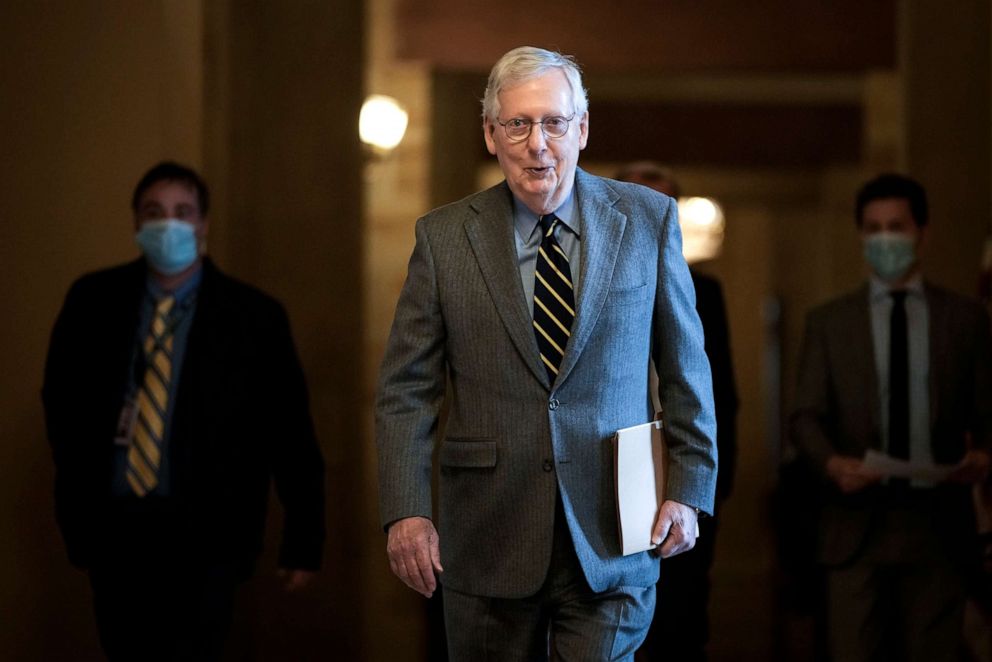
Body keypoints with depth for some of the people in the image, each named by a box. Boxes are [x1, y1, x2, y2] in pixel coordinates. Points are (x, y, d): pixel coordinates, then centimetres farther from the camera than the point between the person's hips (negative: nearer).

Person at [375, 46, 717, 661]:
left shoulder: (647, 220, 3)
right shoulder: (444, 237, 2)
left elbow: (686, 368, 8)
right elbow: (406, 390, 2)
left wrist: (689, 490, 1)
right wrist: (406, 511, -7)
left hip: (610, 540, 0)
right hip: (488, 540, 1)